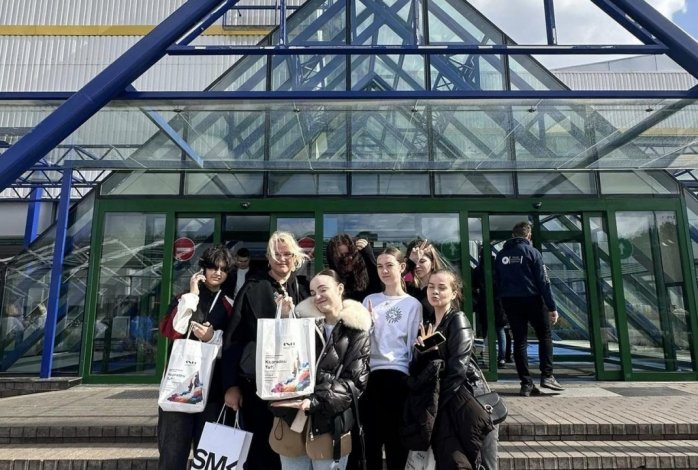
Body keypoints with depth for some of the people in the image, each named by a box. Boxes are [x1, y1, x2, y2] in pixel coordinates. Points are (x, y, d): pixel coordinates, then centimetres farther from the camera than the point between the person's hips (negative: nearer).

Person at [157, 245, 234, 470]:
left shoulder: (229, 305, 8)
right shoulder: (184, 297, 10)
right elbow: (171, 330, -8)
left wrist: (214, 337, -14)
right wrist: (192, 295, -6)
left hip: (213, 384, 1)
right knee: (173, 448, -3)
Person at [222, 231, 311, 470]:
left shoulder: (301, 291, 9)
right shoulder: (253, 288, 0)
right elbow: (233, 337, -4)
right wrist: (231, 384, -8)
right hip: (256, 380, -3)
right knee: (259, 447, 4)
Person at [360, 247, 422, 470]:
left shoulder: (412, 304, 4)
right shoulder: (369, 300, 11)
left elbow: (413, 345, 2)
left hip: (397, 375, -2)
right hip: (370, 374, 3)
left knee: (395, 437, 4)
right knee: (371, 436, 8)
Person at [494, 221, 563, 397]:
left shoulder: (501, 255, 9)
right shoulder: (532, 252, -5)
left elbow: (497, 282, 9)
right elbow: (543, 281, -9)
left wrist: (504, 301, 13)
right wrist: (552, 307, -7)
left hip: (509, 302, 4)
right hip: (531, 300, -4)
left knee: (519, 341, 7)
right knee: (545, 336, 14)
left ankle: (526, 383, 7)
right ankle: (547, 376, 6)